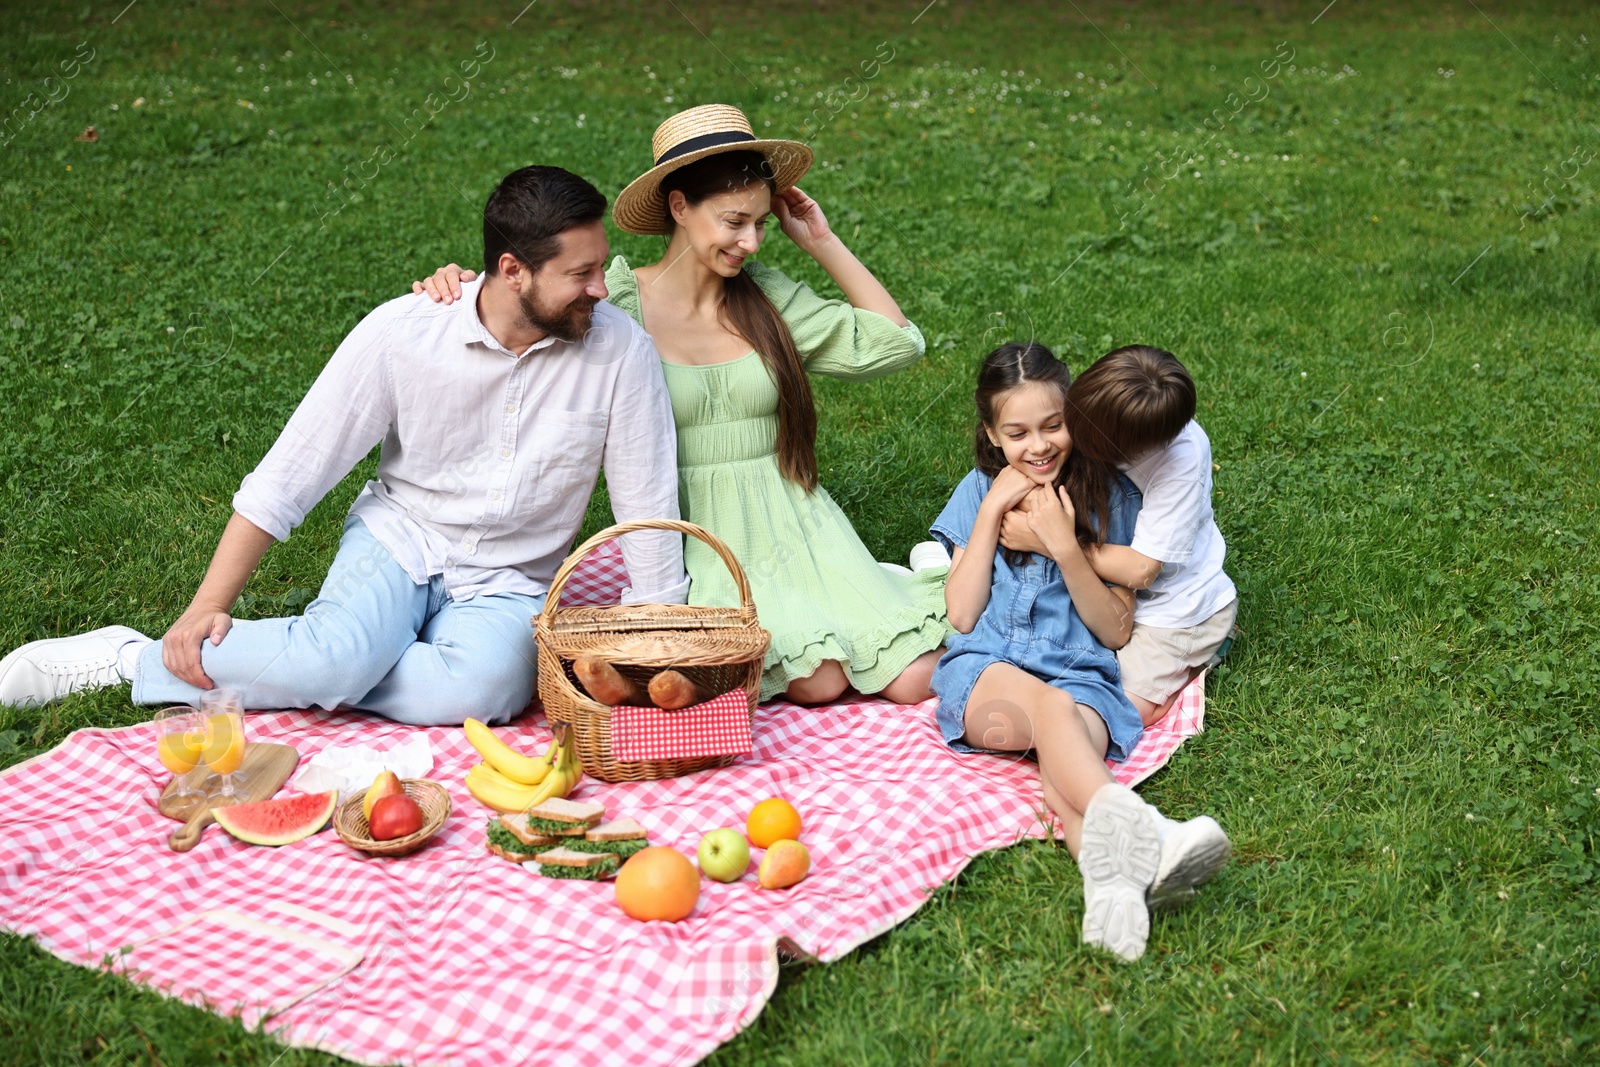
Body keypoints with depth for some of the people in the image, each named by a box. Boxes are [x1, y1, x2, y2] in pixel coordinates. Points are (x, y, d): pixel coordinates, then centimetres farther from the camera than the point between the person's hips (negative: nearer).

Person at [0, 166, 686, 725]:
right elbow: (289, 474, -10)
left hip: (508, 584, 1)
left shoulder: (620, 351, -14)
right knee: (338, 658, -35)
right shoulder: (401, 332, -14)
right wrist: (206, 608, -12)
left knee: (482, 690, -34)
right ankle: (131, 656, -7)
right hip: (398, 539, -1)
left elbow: (649, 507, -6)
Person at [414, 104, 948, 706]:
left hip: (791, 529, 4)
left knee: (914, 681, -12)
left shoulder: (770, 298, 7)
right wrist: (454, 289, -28)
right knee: (819, 682, -23)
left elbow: (896, 343, 7)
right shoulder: (617, 304, -5)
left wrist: (824, 243, 5)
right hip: (694, 541, -3)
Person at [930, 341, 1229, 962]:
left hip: (1079, 675, 1)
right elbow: (962, 615, 5)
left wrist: (1065, 547, -7)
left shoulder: (1107, 496, 12)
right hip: (985, 672, -1)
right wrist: (992, 511, 0)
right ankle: (1141, 832, -67)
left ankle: (1112, 875, -68)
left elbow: (1116, 632, 6)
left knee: (1062, 754, -36)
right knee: (1050, 707, -37)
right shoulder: (978, 492, 16)